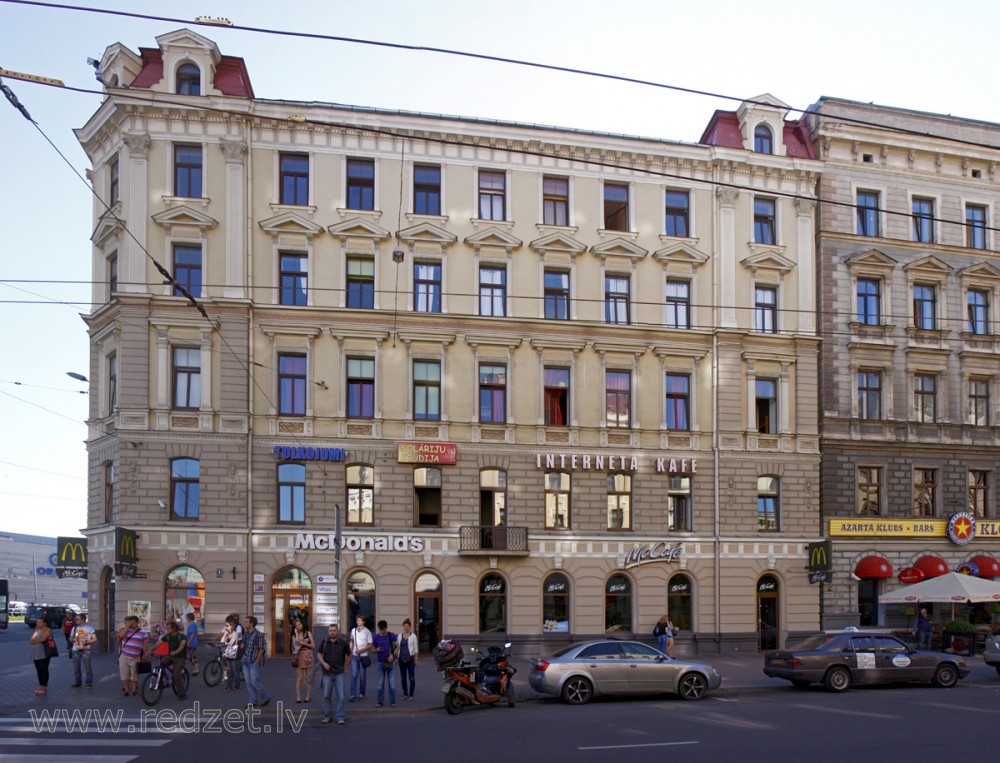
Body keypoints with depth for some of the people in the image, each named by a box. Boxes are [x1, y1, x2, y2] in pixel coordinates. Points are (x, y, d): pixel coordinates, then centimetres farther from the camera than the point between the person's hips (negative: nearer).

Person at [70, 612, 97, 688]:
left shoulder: (89, 628, 1)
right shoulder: (74, 628, 12)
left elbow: (95, 639, -1)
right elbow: (71, 639, 18)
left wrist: (86, 642, -17)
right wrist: (74, 639, -5)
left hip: (85, 650, -4)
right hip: (76, 650, 4)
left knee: (88, 667, -5)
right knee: (76, 667, 6)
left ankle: (89, 683, 1)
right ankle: (77, 682, 18)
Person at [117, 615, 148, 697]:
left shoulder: (143, 633, -1)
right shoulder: (126, 630, 7)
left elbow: (146, 644, -2)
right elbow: (121, 635, -13)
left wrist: (144, 655, -7)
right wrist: (127, 626, -11)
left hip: (135, 658, -2)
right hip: (124, 657, 2)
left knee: (134, 676, 8)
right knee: (125, 675, 4)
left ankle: (134, 689, 20)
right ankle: (126, 690, 13)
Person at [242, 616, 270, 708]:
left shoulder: (258, 635, -12)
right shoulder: (246, 634, 10)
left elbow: (262, 649, -13)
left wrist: (257, 661, -15)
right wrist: (242, 645, -2)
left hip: (254, 662, -7)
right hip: (246, 662, 7)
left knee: (255, 682, -7)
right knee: (248, 683, 5)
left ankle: (265, 698, 10)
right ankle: (253, 701, 9)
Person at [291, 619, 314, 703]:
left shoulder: (308, 633, 6)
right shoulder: (294, 635, 9)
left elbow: (313, 646, 3)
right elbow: (295, 645, -6)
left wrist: (304, 643, -11)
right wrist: (296, 635, -7)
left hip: (308, 655, 0)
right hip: (299, 656, 0)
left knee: (308, 677, 1)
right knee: (299, 677, -5)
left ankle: (308, 696, 7)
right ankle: (298, 697, -3)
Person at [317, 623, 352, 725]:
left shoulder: (343, 642, -6)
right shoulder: (324, 642, -2)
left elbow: (349, 654, 9)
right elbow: (319, 654, 8)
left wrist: (345, 667, 8)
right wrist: (323, 663, -10)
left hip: (339, 673, -2)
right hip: (327, 673, 2)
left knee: (341, 696, -4)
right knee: (326, 696, 8)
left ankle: (341, 717, 4)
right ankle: (327, 716, 23)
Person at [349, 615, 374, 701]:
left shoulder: (367, 632, -4)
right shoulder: (353, 630, 6)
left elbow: (370, 645, -4)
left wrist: (361, 650, -15)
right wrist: (350, 651, 7)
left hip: (363, 656, -2)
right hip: (354, 656, 2)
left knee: (363, 676, 5)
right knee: (354, 675, -6)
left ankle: (361, 693, 18)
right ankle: (353, 695, -8)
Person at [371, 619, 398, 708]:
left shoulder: (392, 635, -3)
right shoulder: (376, 637, 0)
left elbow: (397, 646, 2)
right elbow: (373, 650, 7)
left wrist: (392, 655, -12)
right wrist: (377, 650, -16)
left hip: (390, 662, -1)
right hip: (380, 662, 1)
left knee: (392, 682, 0)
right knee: (380, 683, 4)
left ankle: (392, 701, 7)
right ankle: (379, 701, 11)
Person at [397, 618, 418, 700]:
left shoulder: (413, 636, 1)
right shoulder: (400, 635, 9)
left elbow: (415, 648, 1)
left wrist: (416, 660, -2)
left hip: (410, 658, -3)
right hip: (402, 659, 3)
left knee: (411, 677, -2)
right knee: (403, 677, 7)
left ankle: (411, 694, 5)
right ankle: (405, 694, 16)